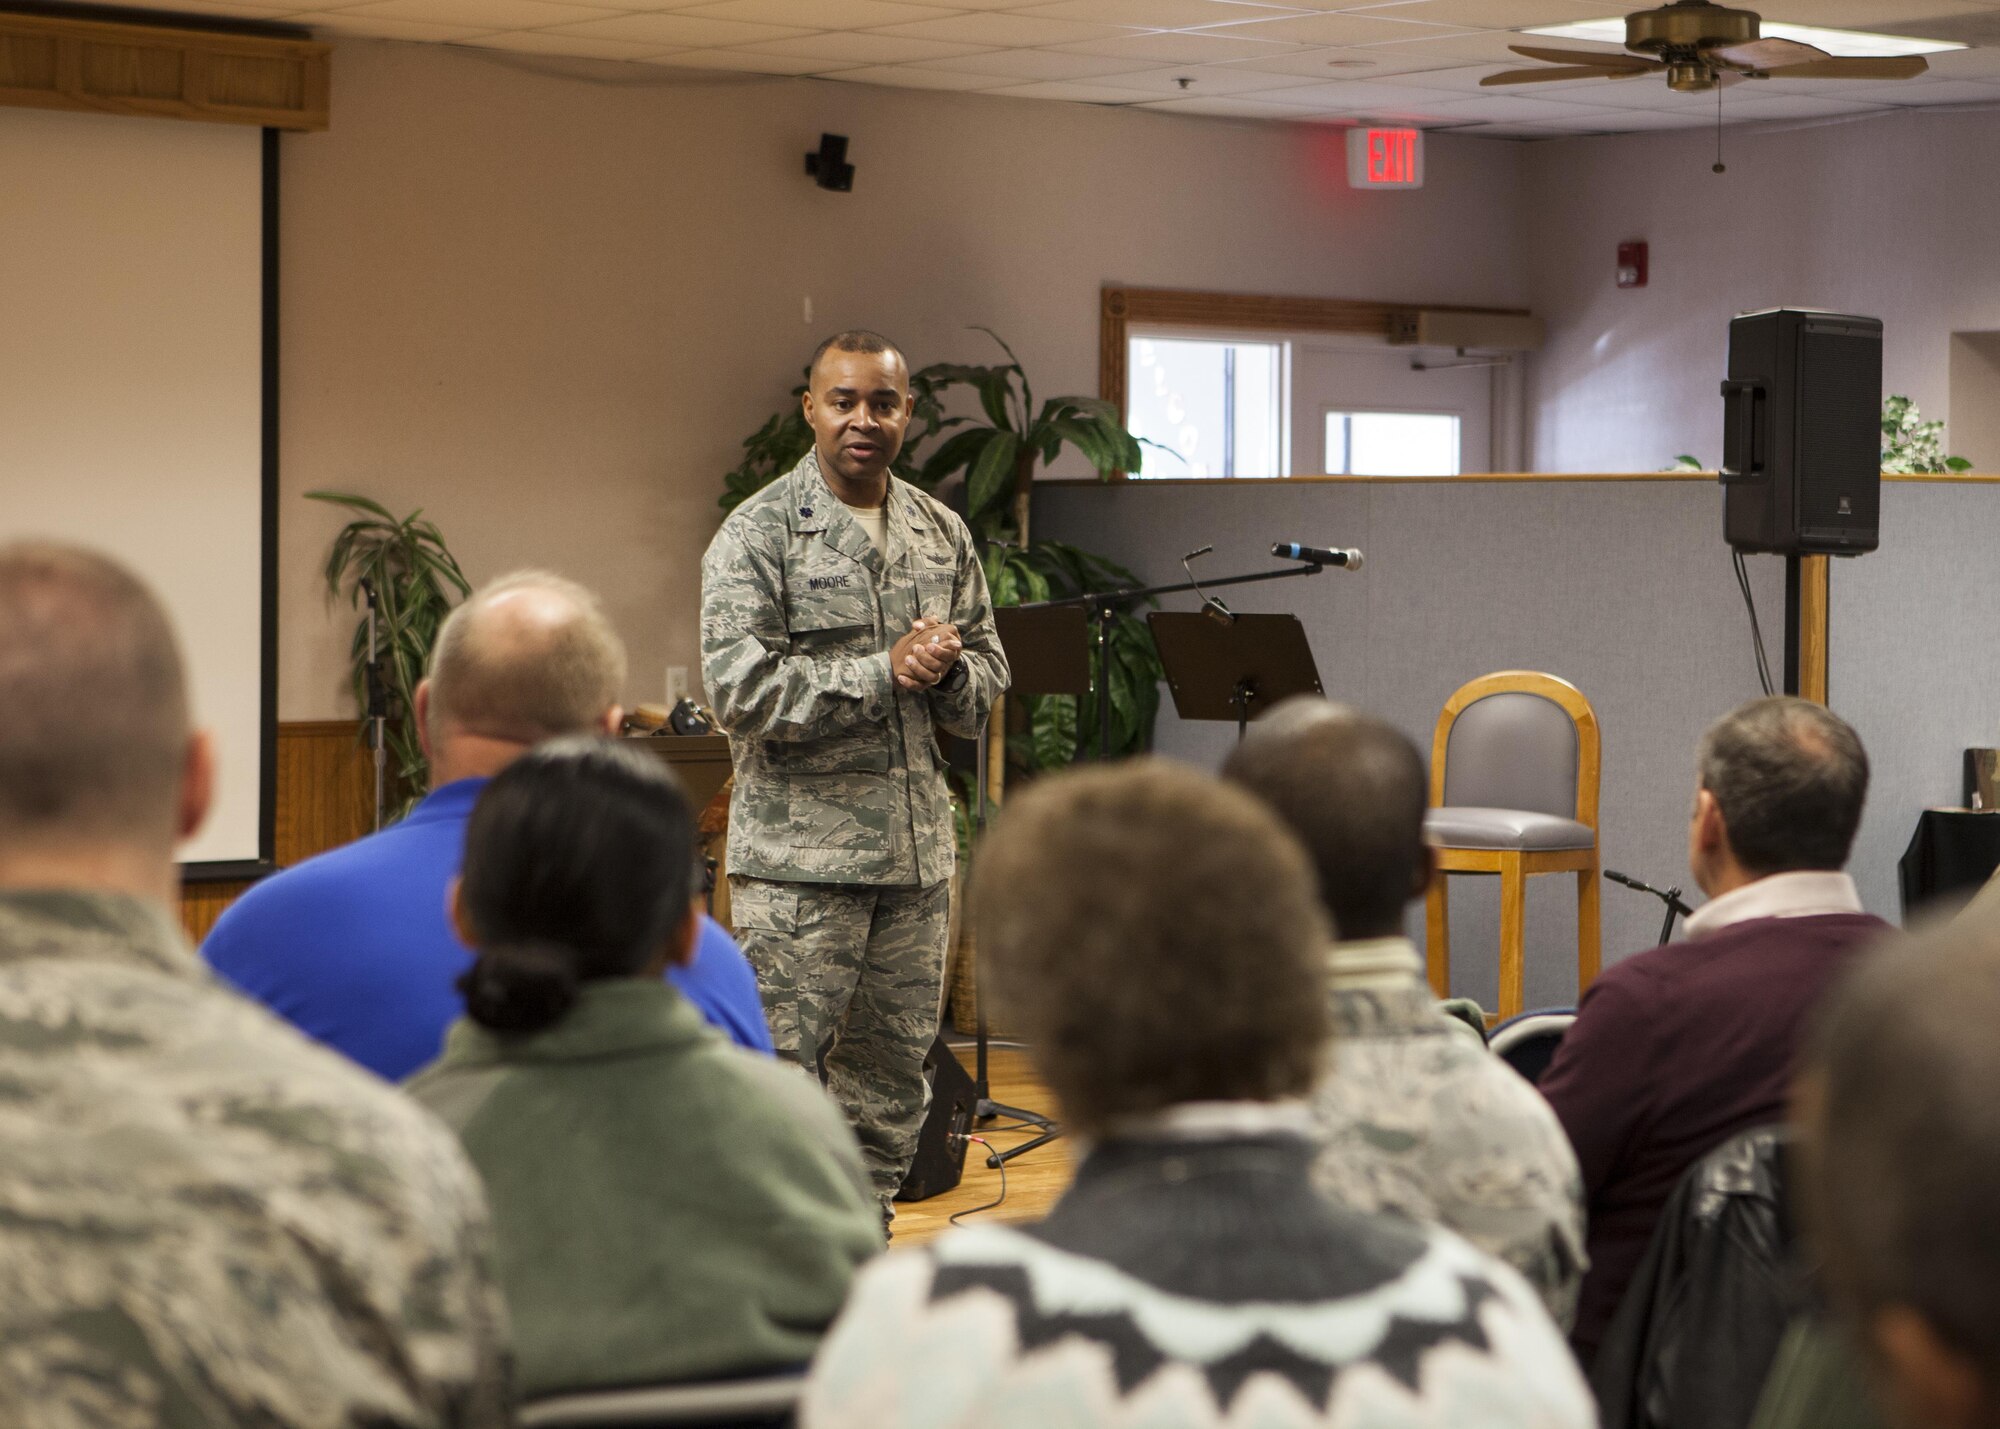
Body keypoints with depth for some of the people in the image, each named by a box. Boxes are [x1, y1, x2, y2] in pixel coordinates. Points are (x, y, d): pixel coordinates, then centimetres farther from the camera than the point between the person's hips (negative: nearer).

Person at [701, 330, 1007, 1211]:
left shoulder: (943, 535, 12)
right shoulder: (758, 535, -6)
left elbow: (987, 682, 15)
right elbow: (741, 691, -15)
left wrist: (947, 667, -8)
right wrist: (885, 674, -17)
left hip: (917, 850, 6)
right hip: (799, 854, -6)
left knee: (891, 1076, 12)